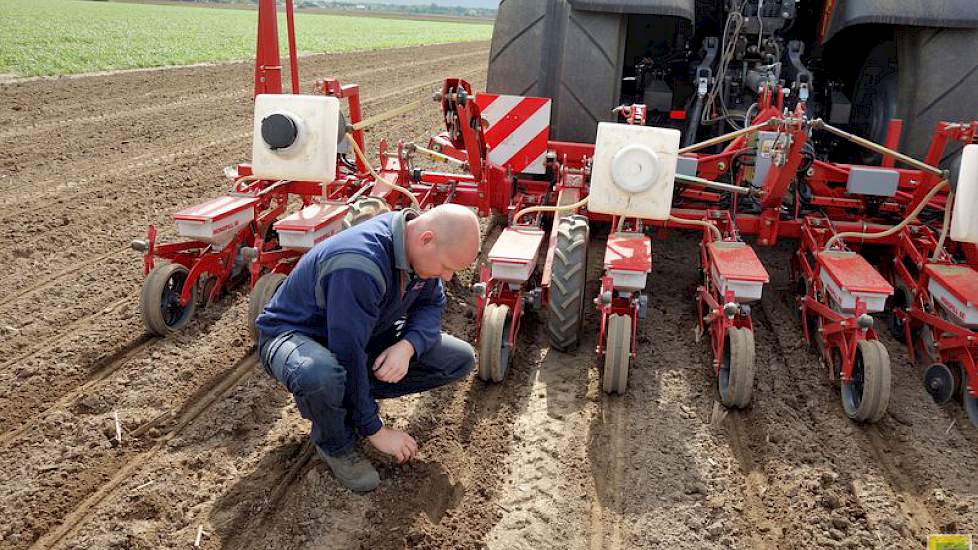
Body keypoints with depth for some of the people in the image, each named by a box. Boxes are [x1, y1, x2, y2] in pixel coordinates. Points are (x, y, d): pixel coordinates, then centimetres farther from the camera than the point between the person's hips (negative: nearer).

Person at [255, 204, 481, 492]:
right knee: (321, 376, -45)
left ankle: (355, 396, 6)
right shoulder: (359, 266, -37)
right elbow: (348, 355, -34)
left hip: (363, 334, 7)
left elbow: (431, 305, 0)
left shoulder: (418, 248, -12)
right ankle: (336, 444, -10)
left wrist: (408, 346, -23)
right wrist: (375, 430, -24)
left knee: (461, 360, -6)